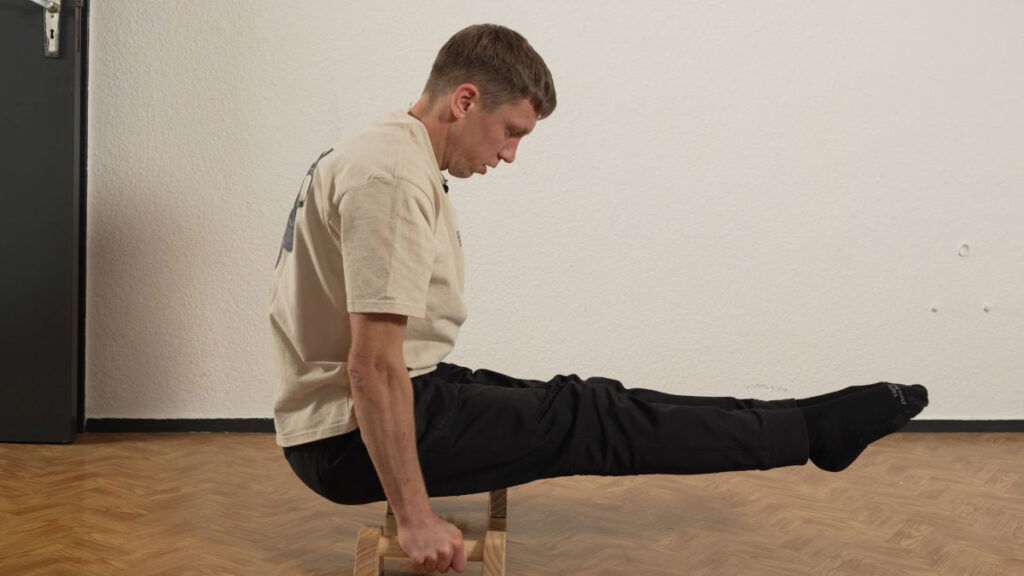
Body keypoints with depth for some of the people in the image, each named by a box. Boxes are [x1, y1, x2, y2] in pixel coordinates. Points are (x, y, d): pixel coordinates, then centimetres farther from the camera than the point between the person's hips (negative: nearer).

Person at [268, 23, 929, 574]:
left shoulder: (384, 156, 11)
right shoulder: (393, 178, -24)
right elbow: (374, 365, -27)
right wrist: (416, 518, -22)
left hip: (349, 420, 10)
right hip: (353, 433, -10)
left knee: (584, 403, 7)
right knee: (589, 421, -7)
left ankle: (808, 425, 15)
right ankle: (814, 428, 6)